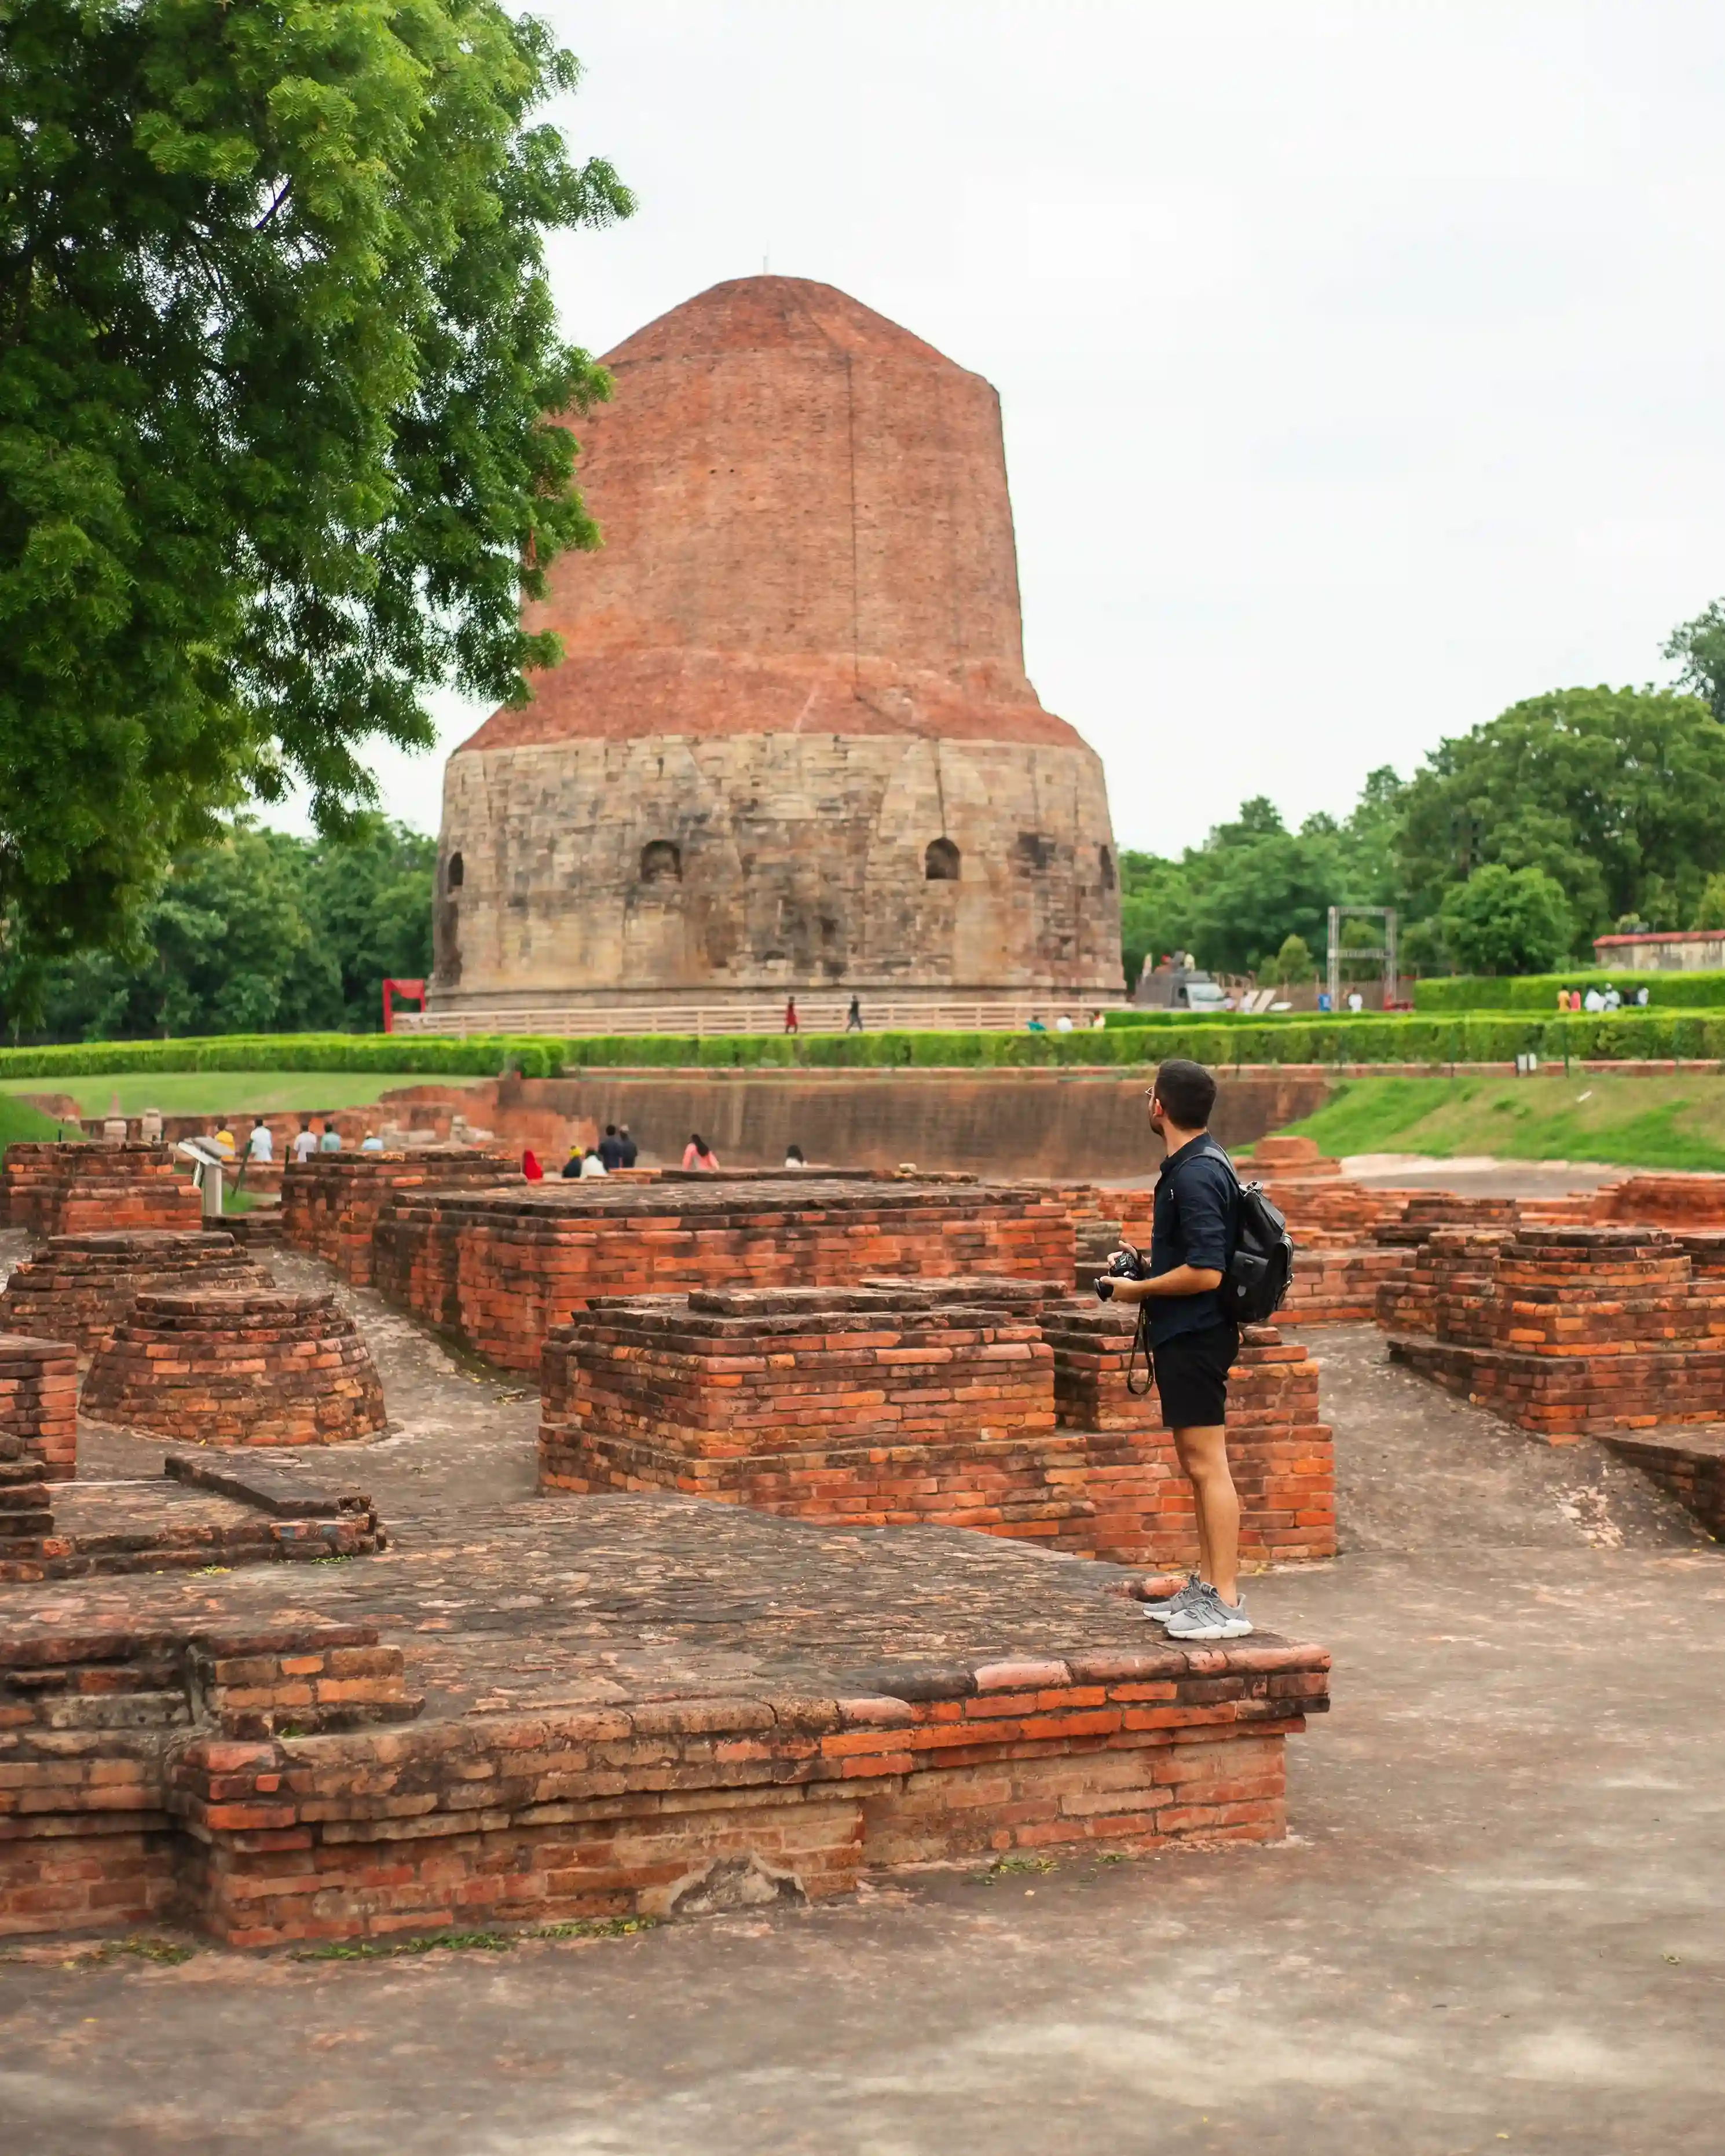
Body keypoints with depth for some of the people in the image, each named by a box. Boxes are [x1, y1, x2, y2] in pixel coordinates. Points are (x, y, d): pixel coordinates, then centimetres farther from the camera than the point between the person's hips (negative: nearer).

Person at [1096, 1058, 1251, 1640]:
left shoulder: (1196, 1176, -19)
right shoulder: (1196, 1165, 13)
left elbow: (1205, 1272, -24)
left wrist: (1137, 1290, -13)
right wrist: (1139, 1265, 13)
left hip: (1194, 1335, -11)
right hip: (1186, 1335, 11)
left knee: (1207, 1463, -9)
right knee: (1197, 1463, 16)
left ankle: (1227, 1603, -8)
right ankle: (1207, 1585, 24)